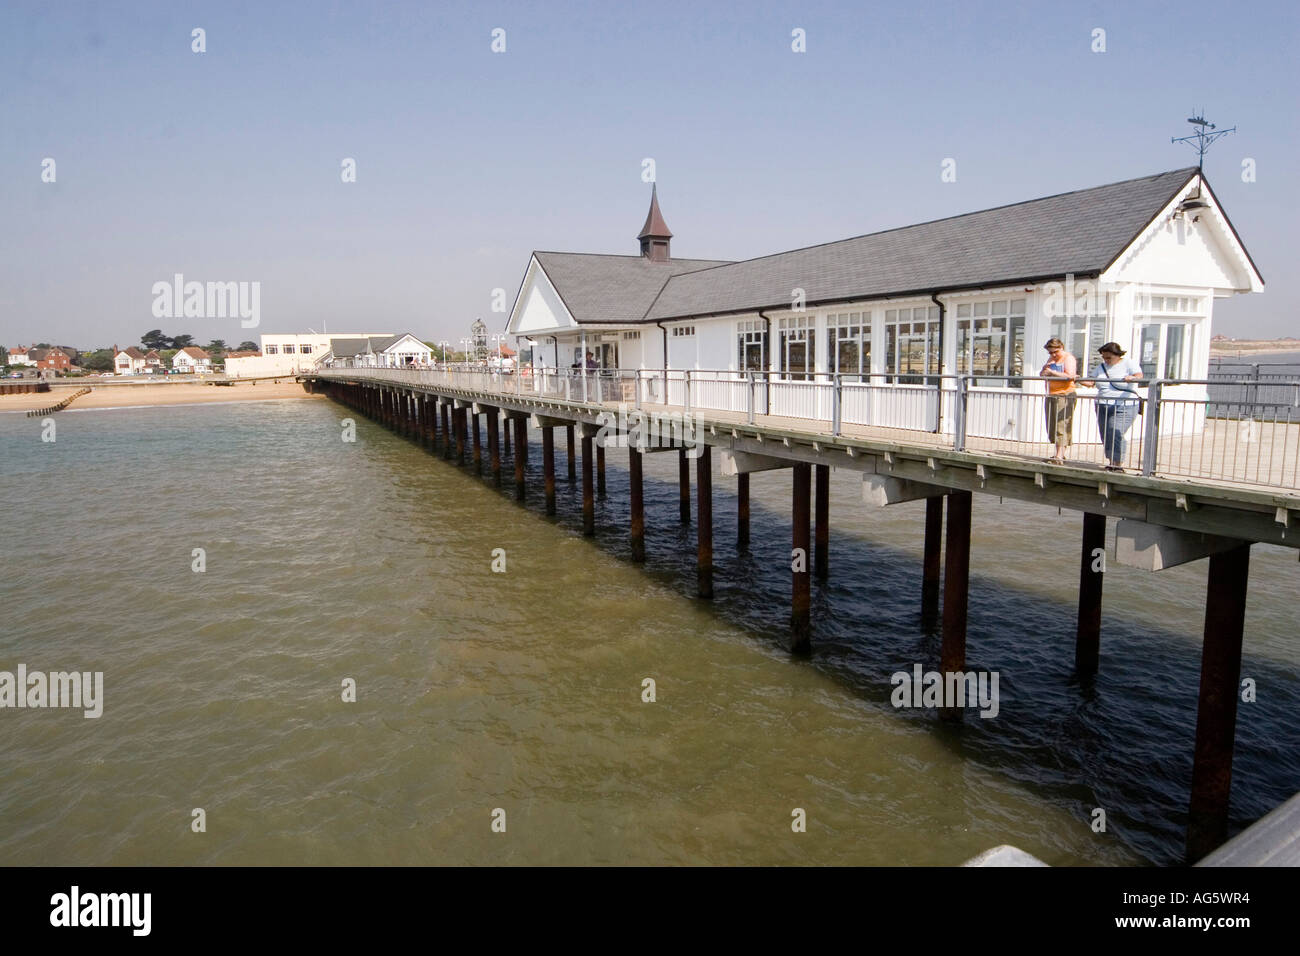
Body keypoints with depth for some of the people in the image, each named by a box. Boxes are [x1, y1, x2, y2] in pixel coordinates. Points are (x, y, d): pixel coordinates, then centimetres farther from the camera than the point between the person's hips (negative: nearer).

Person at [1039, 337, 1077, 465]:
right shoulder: (1051, 359, 19)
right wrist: (1044, 369, -3)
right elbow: (1042, 374, 19)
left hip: (1064, 395, -8)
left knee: (1061, 426, -14)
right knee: (1052, 427, 6)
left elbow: (1070, 376, -18)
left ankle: (1060, 456, -20)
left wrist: (1052, 372, -18)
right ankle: (1060, 454, 13)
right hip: (1051, 396, 8)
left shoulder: (1068, 358, -5)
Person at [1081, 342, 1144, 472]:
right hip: (1103, 406, 6)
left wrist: (1132, 378, -38)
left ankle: (1119, 464, -10)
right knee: (1105, 436, 4)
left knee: (1115, 435, -17)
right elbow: (1091, 382, 9)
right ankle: (1111, 463, 14)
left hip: (1124, 407, -6)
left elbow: (1139, 376, -16)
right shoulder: (1101, 366, 14)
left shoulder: (1129, 363, -1)